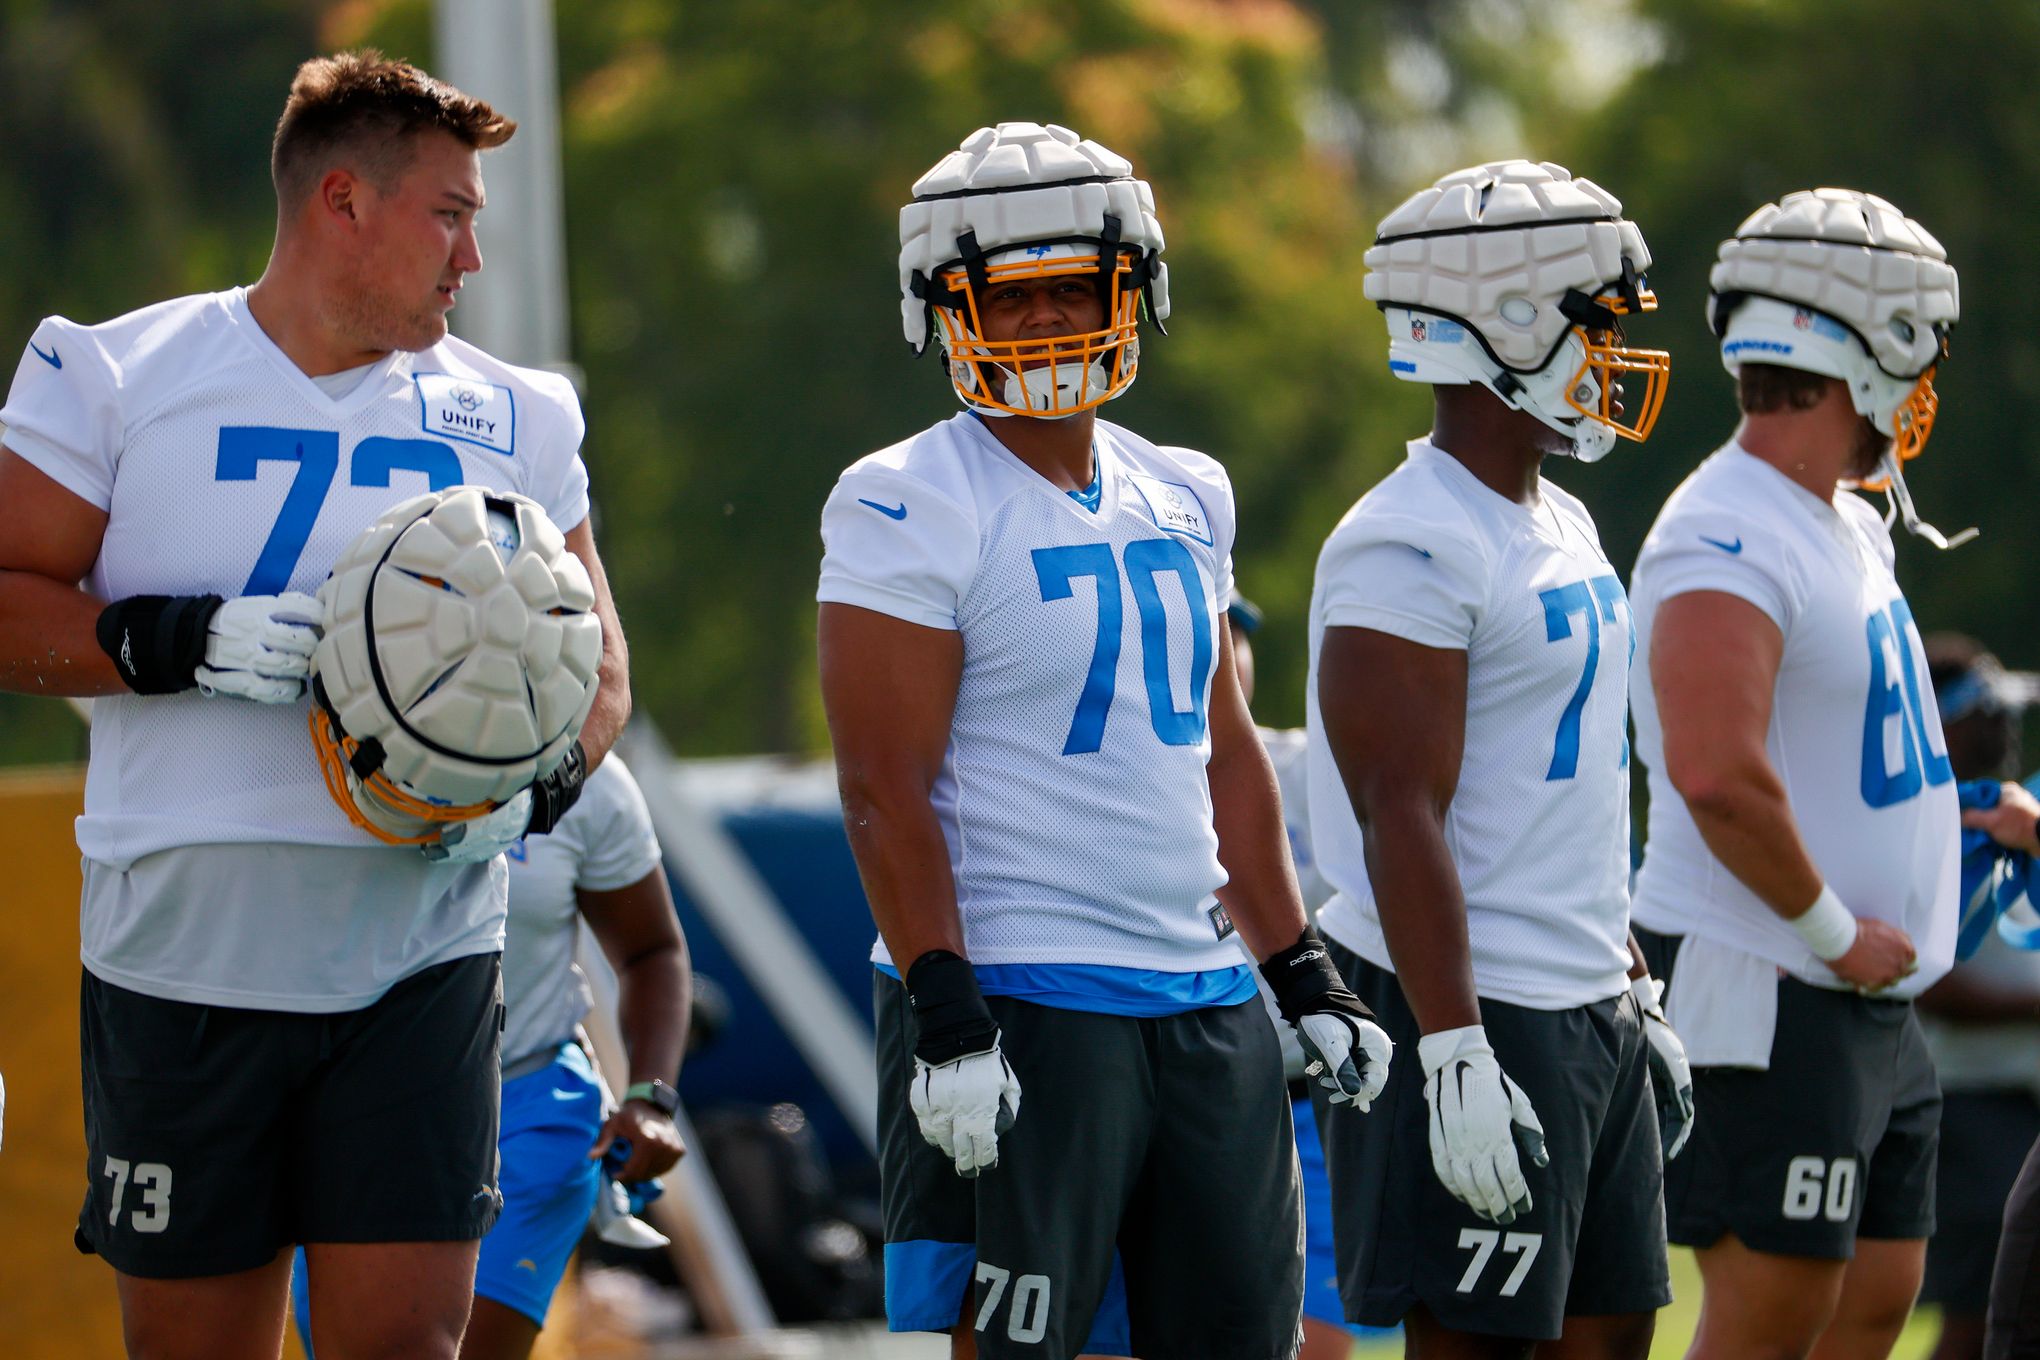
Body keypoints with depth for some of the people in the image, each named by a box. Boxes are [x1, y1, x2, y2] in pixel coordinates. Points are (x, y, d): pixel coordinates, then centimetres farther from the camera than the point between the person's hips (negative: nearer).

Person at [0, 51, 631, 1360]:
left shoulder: (512, 421, 10)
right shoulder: (117, 379, 1)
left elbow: (595, 663, 14)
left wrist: (540, 772, -7)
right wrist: (178, 644, -17)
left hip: (420, 960, 2)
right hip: (186, 955, -1)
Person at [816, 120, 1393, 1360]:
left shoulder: (1183, 500, 14)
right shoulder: (912, 510, -8)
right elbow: (887, 790, -13)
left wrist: (1304, 976, 17)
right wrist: (946, 1016, -20)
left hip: (1206, 1001, 7)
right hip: (1016, 1008, -7)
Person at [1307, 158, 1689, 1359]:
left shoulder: (1565, 530, 15)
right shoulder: (1410, 550, -16)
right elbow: (1404, 821, -20)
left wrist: (1637, 990, 23)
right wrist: (1455, 1057, -24)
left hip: (1588, 1013, 10)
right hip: (1476, 1014, -10)